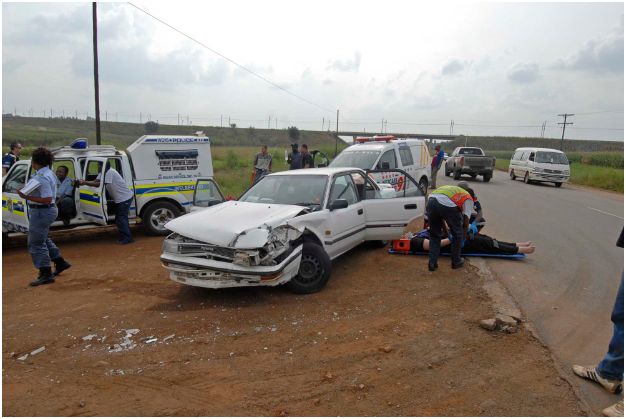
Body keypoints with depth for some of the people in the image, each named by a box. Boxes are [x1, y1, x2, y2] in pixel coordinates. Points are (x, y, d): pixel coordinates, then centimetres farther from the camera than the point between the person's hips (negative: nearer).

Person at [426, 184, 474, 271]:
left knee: (434, 235, 24)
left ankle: (432, 263, 23)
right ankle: (456, 262, 33)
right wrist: (464, 237, 34)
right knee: (457, 235, 20)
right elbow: (466, 220, 20)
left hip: (431, 201, 5)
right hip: (448, 205, -5)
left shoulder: (452, 190, 42)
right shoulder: (468, 199, 26)